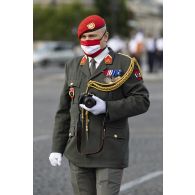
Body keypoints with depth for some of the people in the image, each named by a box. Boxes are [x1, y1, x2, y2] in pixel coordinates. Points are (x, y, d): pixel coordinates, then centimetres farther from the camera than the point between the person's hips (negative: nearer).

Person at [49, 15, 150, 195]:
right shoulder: (73, 66, 12)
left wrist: (106, 108, -19)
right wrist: (57, 148, 8)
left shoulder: (124, 65, -2)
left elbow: (141, 101, -8)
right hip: (78, 152, 5)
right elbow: (64, 111, 13)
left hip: (110, 153, -4)